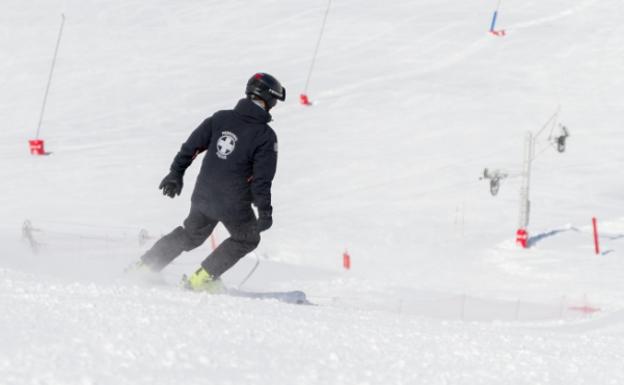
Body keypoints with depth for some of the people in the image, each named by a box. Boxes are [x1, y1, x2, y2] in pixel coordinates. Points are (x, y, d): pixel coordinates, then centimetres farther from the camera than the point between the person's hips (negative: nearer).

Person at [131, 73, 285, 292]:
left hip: (203, 196, 5)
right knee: (247, 239, 22)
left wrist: (176, 173, 14)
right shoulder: (265, 136, -13)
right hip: (234, 205, -5)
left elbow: (192, 146, 4)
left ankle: (145, 266, 28)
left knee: (191, 234, 29)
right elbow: (262, 178, -15)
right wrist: (265, 211, -10)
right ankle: (202, 278, 13)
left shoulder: (220, 119, 1)